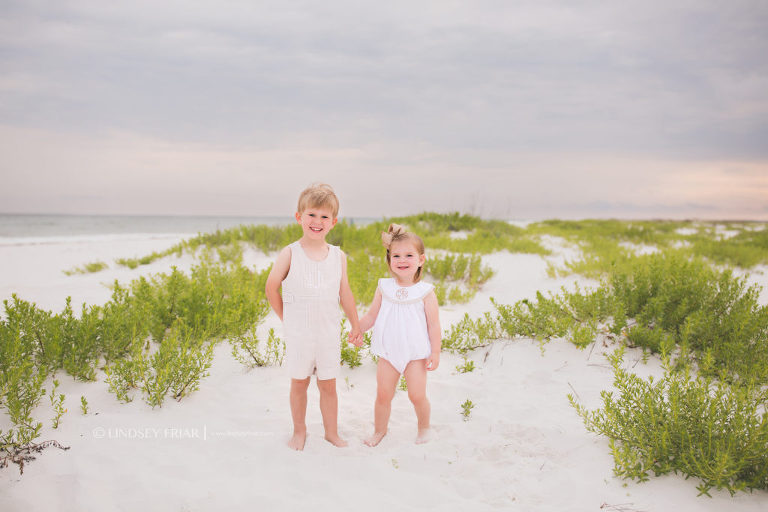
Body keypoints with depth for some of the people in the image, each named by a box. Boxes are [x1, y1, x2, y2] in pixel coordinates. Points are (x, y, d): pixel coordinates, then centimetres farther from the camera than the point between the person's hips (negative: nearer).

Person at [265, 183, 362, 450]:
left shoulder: (338, 256, -1)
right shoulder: (290, 253, -9)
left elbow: (345, 293, 9)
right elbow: (272, 288, 0)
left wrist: (355, 325, 15)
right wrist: (287, 319, 6)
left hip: (328, 332, 2)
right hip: (298, 333, -1)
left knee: (328, 385, 10)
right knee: (299, 383, 12)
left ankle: (332, 432, 27)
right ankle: (299, 430, 30)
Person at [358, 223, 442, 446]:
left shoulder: (425, 292, -7)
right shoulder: (384, 288, 1)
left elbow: (433, 324, -4)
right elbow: (372, 315, 8)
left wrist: (435, 352, -5)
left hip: (416, 354, -2)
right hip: (388, 353, 3)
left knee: (417, 396, -2)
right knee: (383, 394, 6)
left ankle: (424, 427, 26)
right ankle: (380, 430, 28)